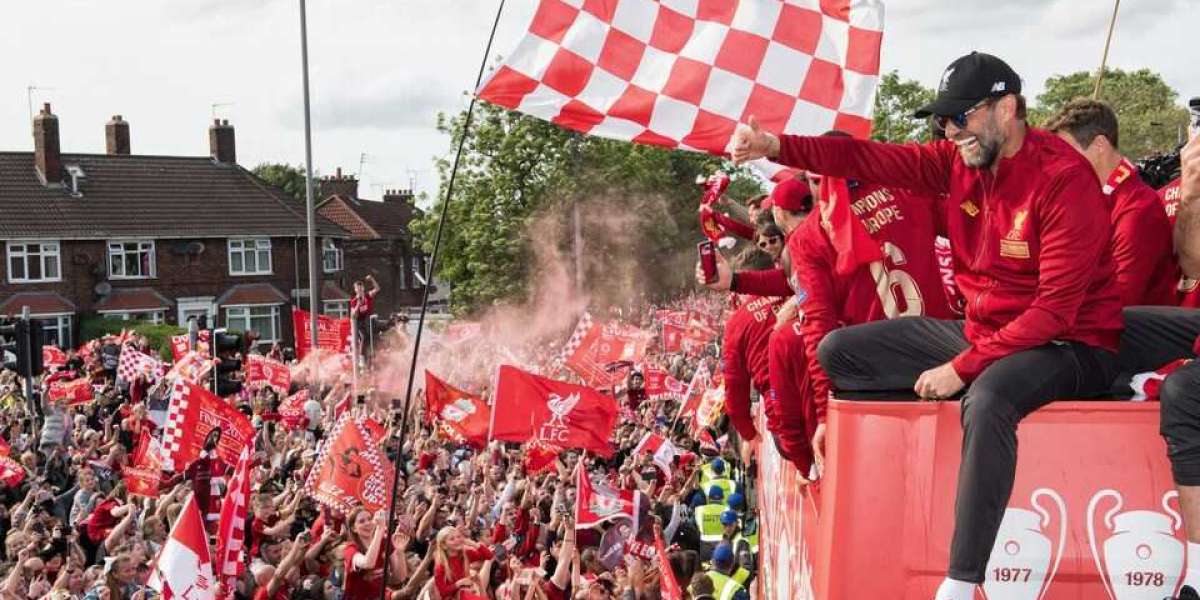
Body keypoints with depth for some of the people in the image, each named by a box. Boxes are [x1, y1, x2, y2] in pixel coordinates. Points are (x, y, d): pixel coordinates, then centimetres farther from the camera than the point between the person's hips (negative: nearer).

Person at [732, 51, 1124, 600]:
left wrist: (962, 367, -27)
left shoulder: (1065, 180, -20)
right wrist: (775, 146, -15)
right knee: (838, 352, 2)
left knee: (987, 400, -42)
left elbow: (1055, 310, -24)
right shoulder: (959, 159, 0)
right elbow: (868, 159, -3)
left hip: (1065, 345, -7)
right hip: (978, 329, 8)